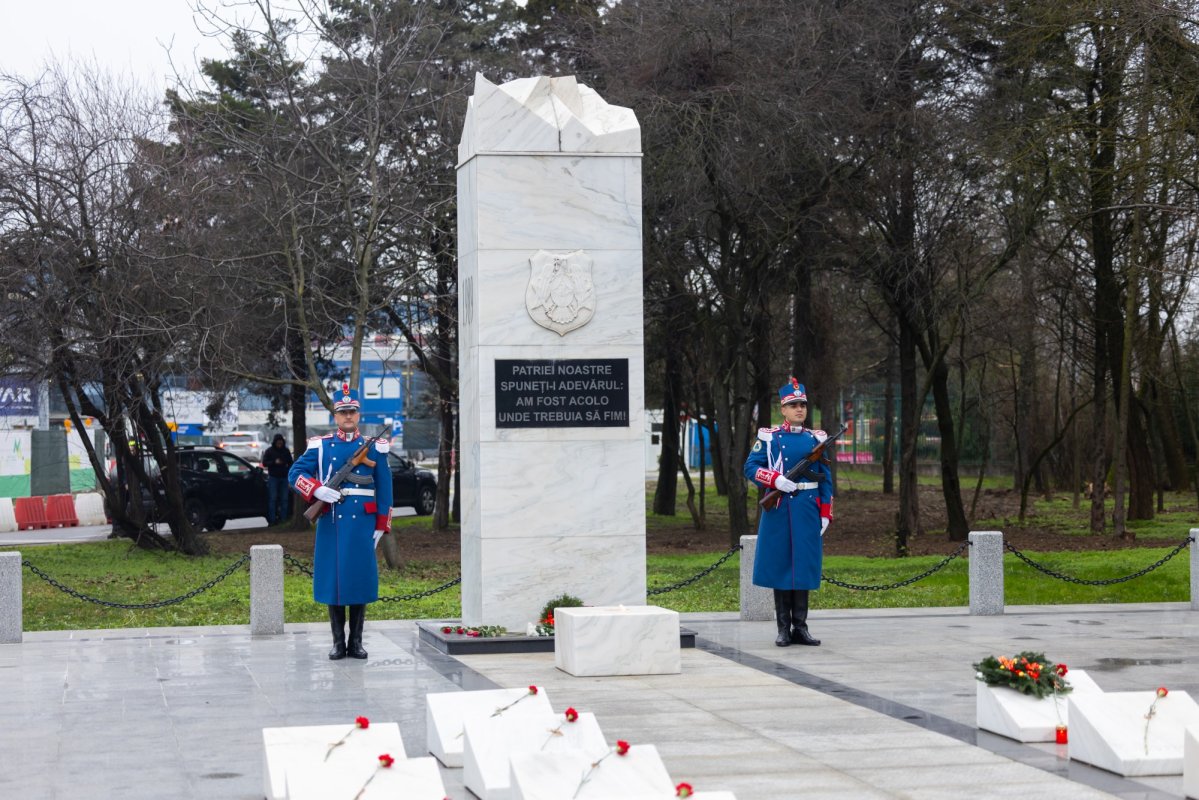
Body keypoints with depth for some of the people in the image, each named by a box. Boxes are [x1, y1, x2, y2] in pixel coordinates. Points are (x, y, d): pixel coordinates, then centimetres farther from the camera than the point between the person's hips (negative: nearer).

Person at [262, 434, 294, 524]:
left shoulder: (286, 451, 8)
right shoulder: (269, 451, 0)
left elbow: (290, 463, 15)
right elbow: (264, 463, -3)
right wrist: (274, 462, -18)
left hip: (284, 477, 3)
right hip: (273, 477, -3)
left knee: (284, 499, 3)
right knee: (272, 499, -5)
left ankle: (283, 518, 8)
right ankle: (272, 519, -5)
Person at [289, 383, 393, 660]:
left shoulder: (374, 447, 7)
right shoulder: (320, 446, 7)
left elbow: (384, 489, 7)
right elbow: (295, 473, 3)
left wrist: (381, 525, 1)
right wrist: (317, 491, -16)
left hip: (362, 523, 0)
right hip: (331, 523, 0)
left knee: (361, 579, 1)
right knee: (333, 579, 2)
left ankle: (356, 642, 10)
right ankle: (338, 642, 11)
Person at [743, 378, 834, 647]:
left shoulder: (816, 439, 9)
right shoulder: (768, 438, 3)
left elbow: (825, 479, 10)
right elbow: (750, 467, 0)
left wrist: (825, 513, 4)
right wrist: (776, 480, -16)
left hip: (807, 510, 2)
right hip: (778, 509, -2)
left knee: (804, 565, 2)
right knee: (780, 565, 1)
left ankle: (800, 627, 8)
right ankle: (784, 628, 7)